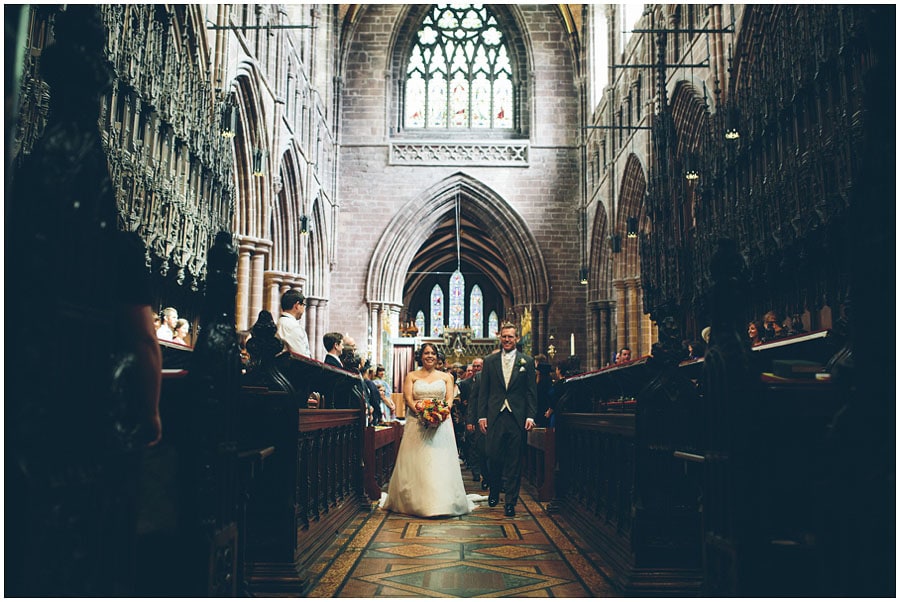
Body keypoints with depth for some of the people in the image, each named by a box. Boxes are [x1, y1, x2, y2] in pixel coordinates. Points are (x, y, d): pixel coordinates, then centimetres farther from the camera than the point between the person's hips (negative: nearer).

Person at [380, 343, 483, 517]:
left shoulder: (445, 377, 12)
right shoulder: (411, 376, 10)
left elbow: (450, 399, 5)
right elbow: (408, 398, -1)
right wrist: (419, 411, -19)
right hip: (417, 423, 0)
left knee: (440, 462, -4)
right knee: (416, 462, -2)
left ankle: (443, 501, 0)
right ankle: (415, 501, 6)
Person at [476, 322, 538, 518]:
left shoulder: (527, 361, 7)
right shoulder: (490, 361, 9)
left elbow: (532, 391, 4)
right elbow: (483, 391, 8)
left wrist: (530, 416, -4)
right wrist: (482, 416, 1)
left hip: (517, 418, -1)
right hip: (495, 417, 1)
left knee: (514, 462, 2)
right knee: (493, 457, 2)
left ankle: (510, 502, 8)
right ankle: (494, 491, 27)